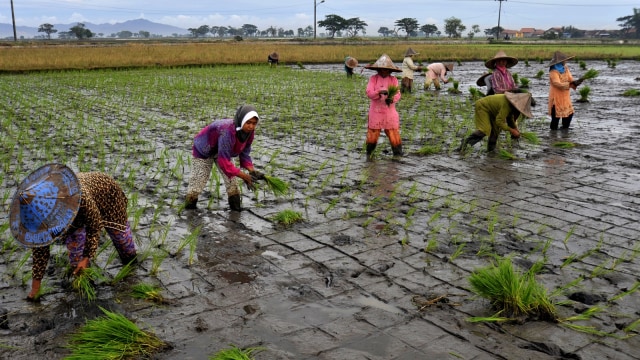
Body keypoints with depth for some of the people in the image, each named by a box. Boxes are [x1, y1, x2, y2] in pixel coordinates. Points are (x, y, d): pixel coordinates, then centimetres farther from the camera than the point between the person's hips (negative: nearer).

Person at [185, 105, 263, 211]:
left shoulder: (249, 132, -22)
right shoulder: (227, 131, -44)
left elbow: (244, 153, -9)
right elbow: (224, 161, -44)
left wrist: (252, 170, -26)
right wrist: (244, 176, -44)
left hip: (223, 151, 6)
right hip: (204, 150, -6)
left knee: (232, 182, -5)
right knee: (197, 183, 1)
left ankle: (236, 209, 5)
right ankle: (189, 210, 20)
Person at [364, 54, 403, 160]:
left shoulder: (393, 80, 3)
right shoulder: (373, 79, 0)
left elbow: (397, 95, -3)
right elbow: (369, 93, -11)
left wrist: (392, 99, -25)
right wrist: (380, 92, -28)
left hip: (390, 112, 1)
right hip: (376, 112, -1)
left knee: (394, 134, -2)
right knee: (372, 134, 5)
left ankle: (397, 153, 9)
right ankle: (369, 153, 25)